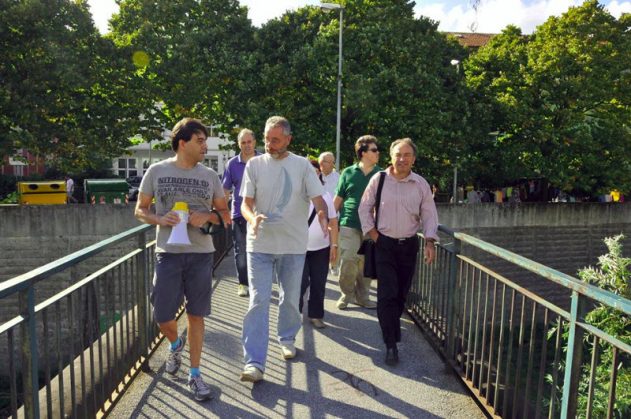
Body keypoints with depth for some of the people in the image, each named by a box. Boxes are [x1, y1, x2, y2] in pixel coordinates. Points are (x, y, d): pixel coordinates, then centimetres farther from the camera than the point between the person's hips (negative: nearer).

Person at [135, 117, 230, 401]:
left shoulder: (210, 175, 3)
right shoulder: (157, 171, 0)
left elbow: (225, 215, 9)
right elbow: (140, 210, 6)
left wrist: (207, 216, -12)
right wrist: (160, 220, -14)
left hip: (201, 254, 1)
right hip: (168, 253, 0)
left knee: (196, 314, 6)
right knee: (162, 316, 5)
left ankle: (195, 374, 21)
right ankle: (176, 345, 40)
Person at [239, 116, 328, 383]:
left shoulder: (302, 165, 0)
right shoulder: (254, 165, 0)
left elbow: (317, 198, -4)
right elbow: (246, 203, -2)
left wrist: (323, 217, -27)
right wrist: (253, 217, -25)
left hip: (293, 244, 1)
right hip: (260, 244, -1)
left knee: (290, 298, 16)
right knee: (258, 301, -4)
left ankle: (287, 338, 41)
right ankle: (254, 362, 0)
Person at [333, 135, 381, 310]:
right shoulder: (348, 173, 3)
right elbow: (337, 200, 8)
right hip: (349, 225, -2)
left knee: (366, 264, 8)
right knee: (348, 262, -2)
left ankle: (362, 296, 25)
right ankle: (346, 295, 17)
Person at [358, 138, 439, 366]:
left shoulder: (421, 184, 0)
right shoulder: (378, 180, -4)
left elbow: (429, 214, 2)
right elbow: (364, 208, 4)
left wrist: (429, 242, -9)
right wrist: (372, 234, -3)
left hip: (409, 245, 2)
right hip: (384, 244, -2)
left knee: (402, 292, 13)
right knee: (387, 294, -7)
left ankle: (394, 324, 41)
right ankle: (391, 344, 0)